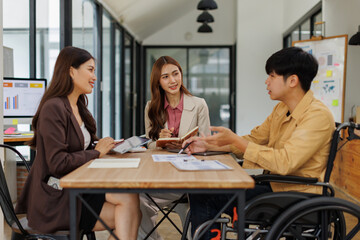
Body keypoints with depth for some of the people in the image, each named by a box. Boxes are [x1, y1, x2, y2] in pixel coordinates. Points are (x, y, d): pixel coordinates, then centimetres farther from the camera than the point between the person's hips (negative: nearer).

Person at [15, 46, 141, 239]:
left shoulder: (79, 108, 14)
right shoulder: (53, 108, -16)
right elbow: (57, 163, -22)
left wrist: (105, 145, -3)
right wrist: (97, 152, -13)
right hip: (54, 200, -8)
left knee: (132, 215, -13)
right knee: (129, 199, -20)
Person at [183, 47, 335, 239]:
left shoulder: (318, 116, -18)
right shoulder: (281, 109, 10)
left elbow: (284, 163, -28)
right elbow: (253, 140, 16)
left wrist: (234, 140, -22)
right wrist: (207, 146, 4)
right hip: (273, 184, 9)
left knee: (204, 196, -16)